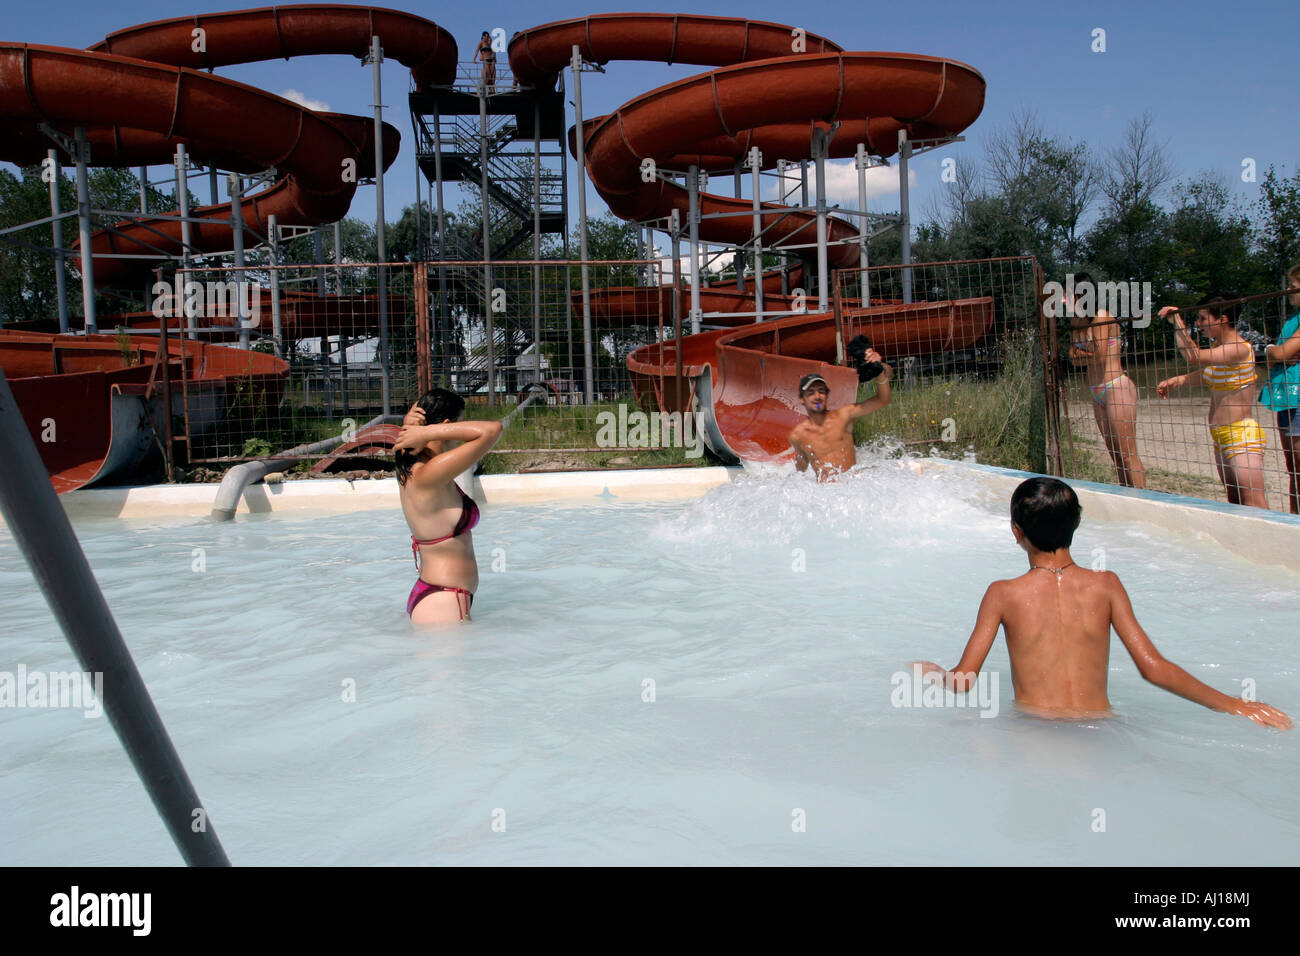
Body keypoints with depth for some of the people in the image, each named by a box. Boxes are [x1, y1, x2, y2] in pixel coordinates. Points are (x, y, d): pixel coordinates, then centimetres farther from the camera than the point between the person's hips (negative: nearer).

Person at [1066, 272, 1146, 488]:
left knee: (1127, 455, -9)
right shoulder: (1077, 320, 12)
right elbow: (1074, 357, 7)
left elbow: (1100, 356, -17)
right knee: (1115, 455, 12)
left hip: (1116, 388, -9)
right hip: (1097, 392, 9)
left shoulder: (1102, 315, -11)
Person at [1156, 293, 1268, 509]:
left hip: (1241, 435, -10)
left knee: (1254, 504, -14)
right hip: (1221, 435, 10)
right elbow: (1206, 373, 29)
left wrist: (1177, 321, -21)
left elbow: (1194, 356, -29)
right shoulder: (1218, 347, 11)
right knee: (1234, 501, 11)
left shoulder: (1240, 348, -17)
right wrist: (1177, 380, 12)